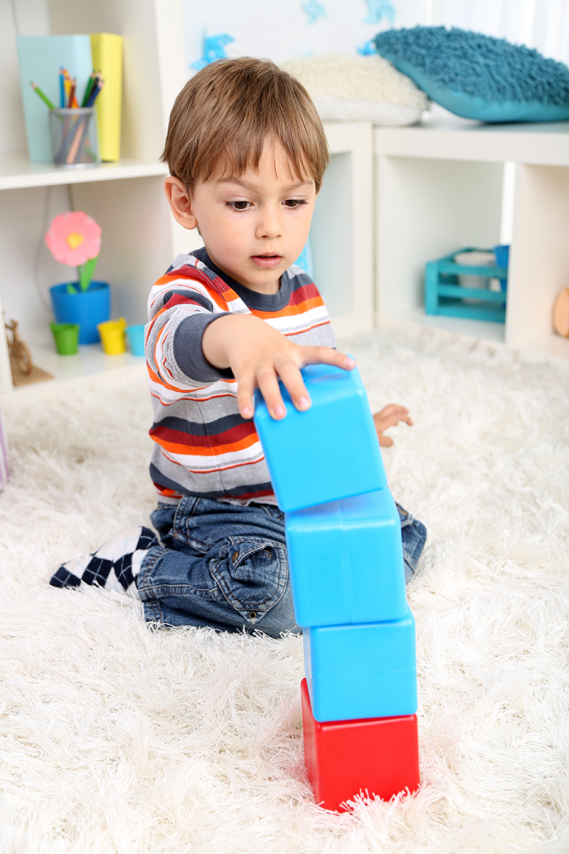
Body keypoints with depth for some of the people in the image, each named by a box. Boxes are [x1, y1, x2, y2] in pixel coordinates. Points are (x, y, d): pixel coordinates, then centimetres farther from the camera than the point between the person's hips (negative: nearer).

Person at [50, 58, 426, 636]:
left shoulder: (303, 290, 5)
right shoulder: (185, 291, -19)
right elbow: (178, 341, -47)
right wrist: (232, 337, -68)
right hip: (216, 508, -7)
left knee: (404, 535, 5)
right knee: (281, 598, -28)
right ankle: (137, 568, -3)